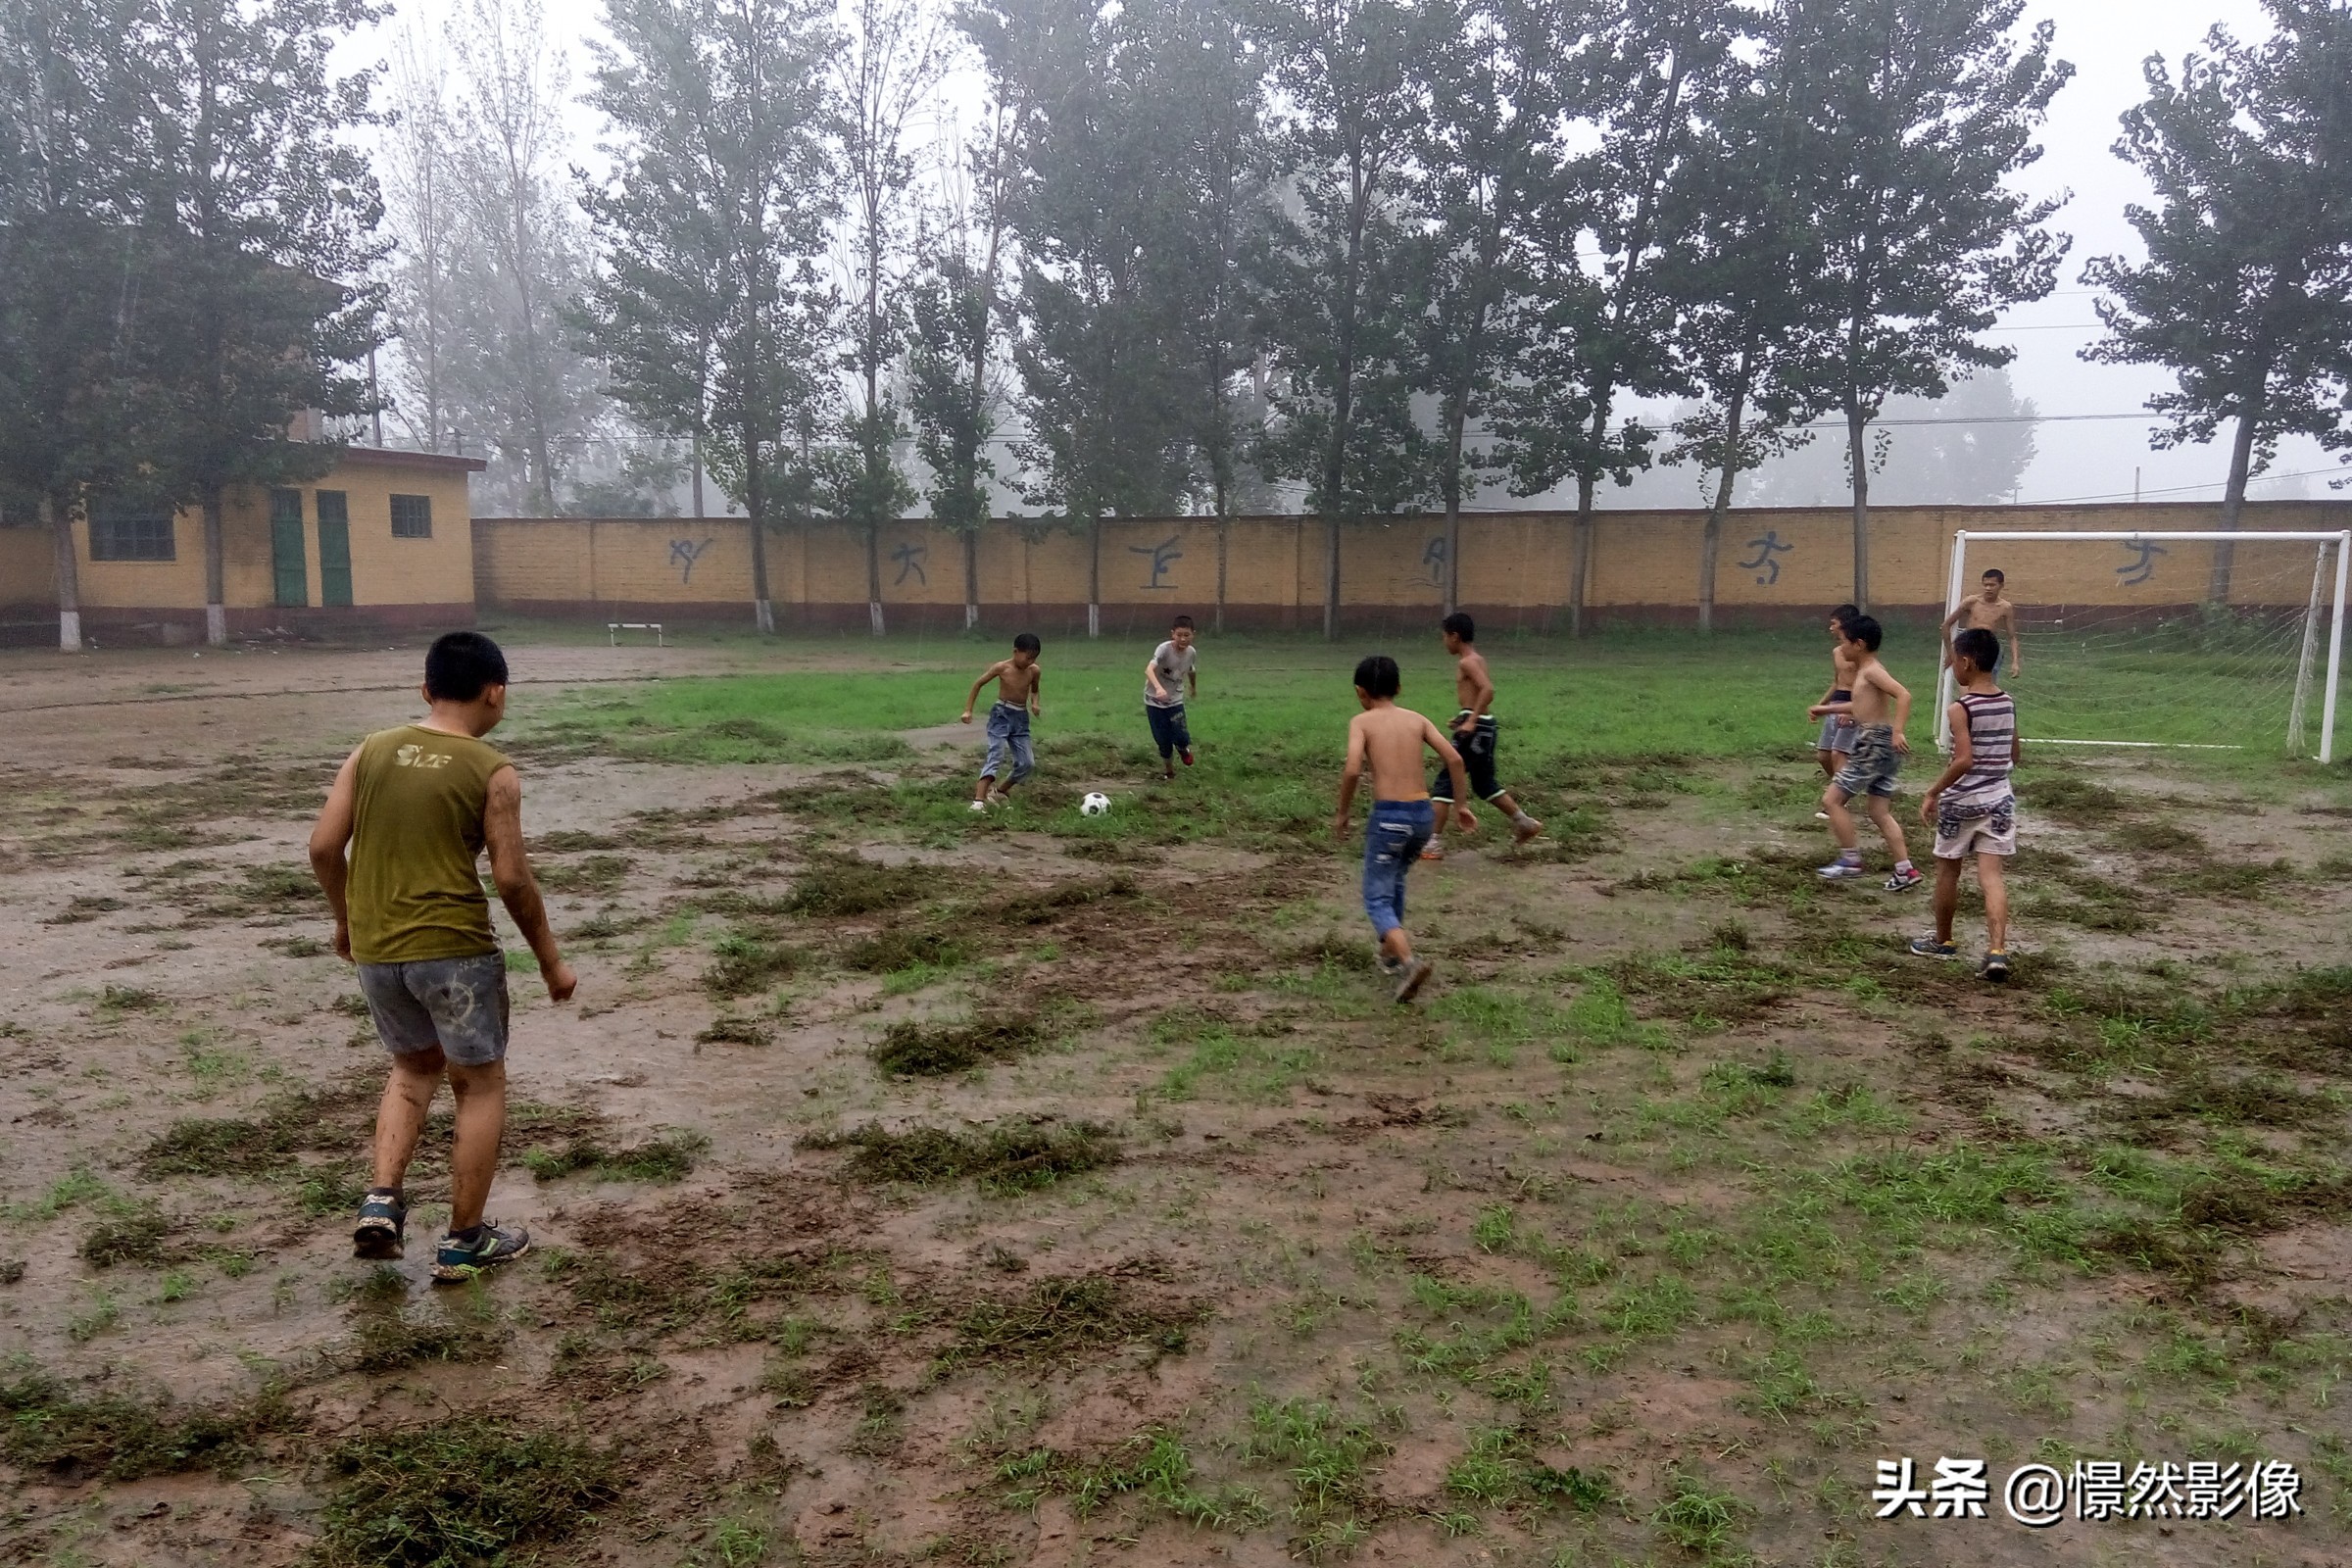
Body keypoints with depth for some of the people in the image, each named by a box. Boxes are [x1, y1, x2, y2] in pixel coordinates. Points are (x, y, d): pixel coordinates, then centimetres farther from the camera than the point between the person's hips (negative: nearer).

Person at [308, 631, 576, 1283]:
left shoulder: (371, 751, 5)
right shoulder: (492, 773, -7)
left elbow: (323, 848, 4)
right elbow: (512, 878, -9)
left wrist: (345, 919, 20)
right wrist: (551, 960, 2)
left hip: (376, 950, 5)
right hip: (454, 948, -5)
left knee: (415, 1066, 27)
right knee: (481, 1083, 12)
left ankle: (381, 1200, 13)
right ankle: (464, 1242, 17)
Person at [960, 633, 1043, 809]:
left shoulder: (1034, 671, -2)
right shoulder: (1002, 667, -11)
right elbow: (978, 684, 0)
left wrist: (1036, 703, -4)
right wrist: (968, 710, -4)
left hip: (1021, 718, 5)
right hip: (1001, 715, -4)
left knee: (1028, 764, 0)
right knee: (996, 755, -21)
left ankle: (1001, 791, 22)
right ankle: (978, 800, -27)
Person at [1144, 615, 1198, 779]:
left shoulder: (1191, 652, -8)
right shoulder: (1164, 649, -24)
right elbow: (1149, 669, -40)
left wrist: (1193, 687, 32)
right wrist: (1159, 688, -58)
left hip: (1175, 700, 3)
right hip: (1154, 700, -3)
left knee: (1181, 738, -11)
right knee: (1163, 741, 0)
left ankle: (1183, 749, 26)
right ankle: (1168, 770, 26)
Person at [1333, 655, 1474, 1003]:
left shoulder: (1361, 721, 1)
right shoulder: (1416, 719, 11)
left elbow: (1352, 769, -14)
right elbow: (1454, 758, 1)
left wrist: (1342, 813, -2)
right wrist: (1461, 803, 9)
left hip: (1388, 817, -5)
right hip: (1423, 814, 5)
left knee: (1377, 899, 2)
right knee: (1394, 880, 29)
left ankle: (1409, 961, -21)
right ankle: (1391, 952, 37)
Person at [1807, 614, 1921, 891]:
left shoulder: (1871, 671, -13)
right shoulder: (1865, 671, 15)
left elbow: (1904, 695, -27)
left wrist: (1897, 731, -36)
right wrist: (1826, 709, 37)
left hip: (1874, 745, -10)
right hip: (1878, 746, 10)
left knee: (1831, 800, -2)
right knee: (1878, 811, 12)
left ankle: (1851, 860, 3)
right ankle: (1906, 870, 11)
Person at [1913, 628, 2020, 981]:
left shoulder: (1961, 708, -16)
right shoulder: (2009, 704, 5)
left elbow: (1964, 760, -23)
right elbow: (2014, 756, 14)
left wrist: (1933, 792, -15)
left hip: (1961, 802, -5)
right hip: (1999, 801, 5)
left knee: (1947, 872, 14)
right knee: (1992, 876, 0)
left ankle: (1942, 941, 29)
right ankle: (1997, 951, -14)